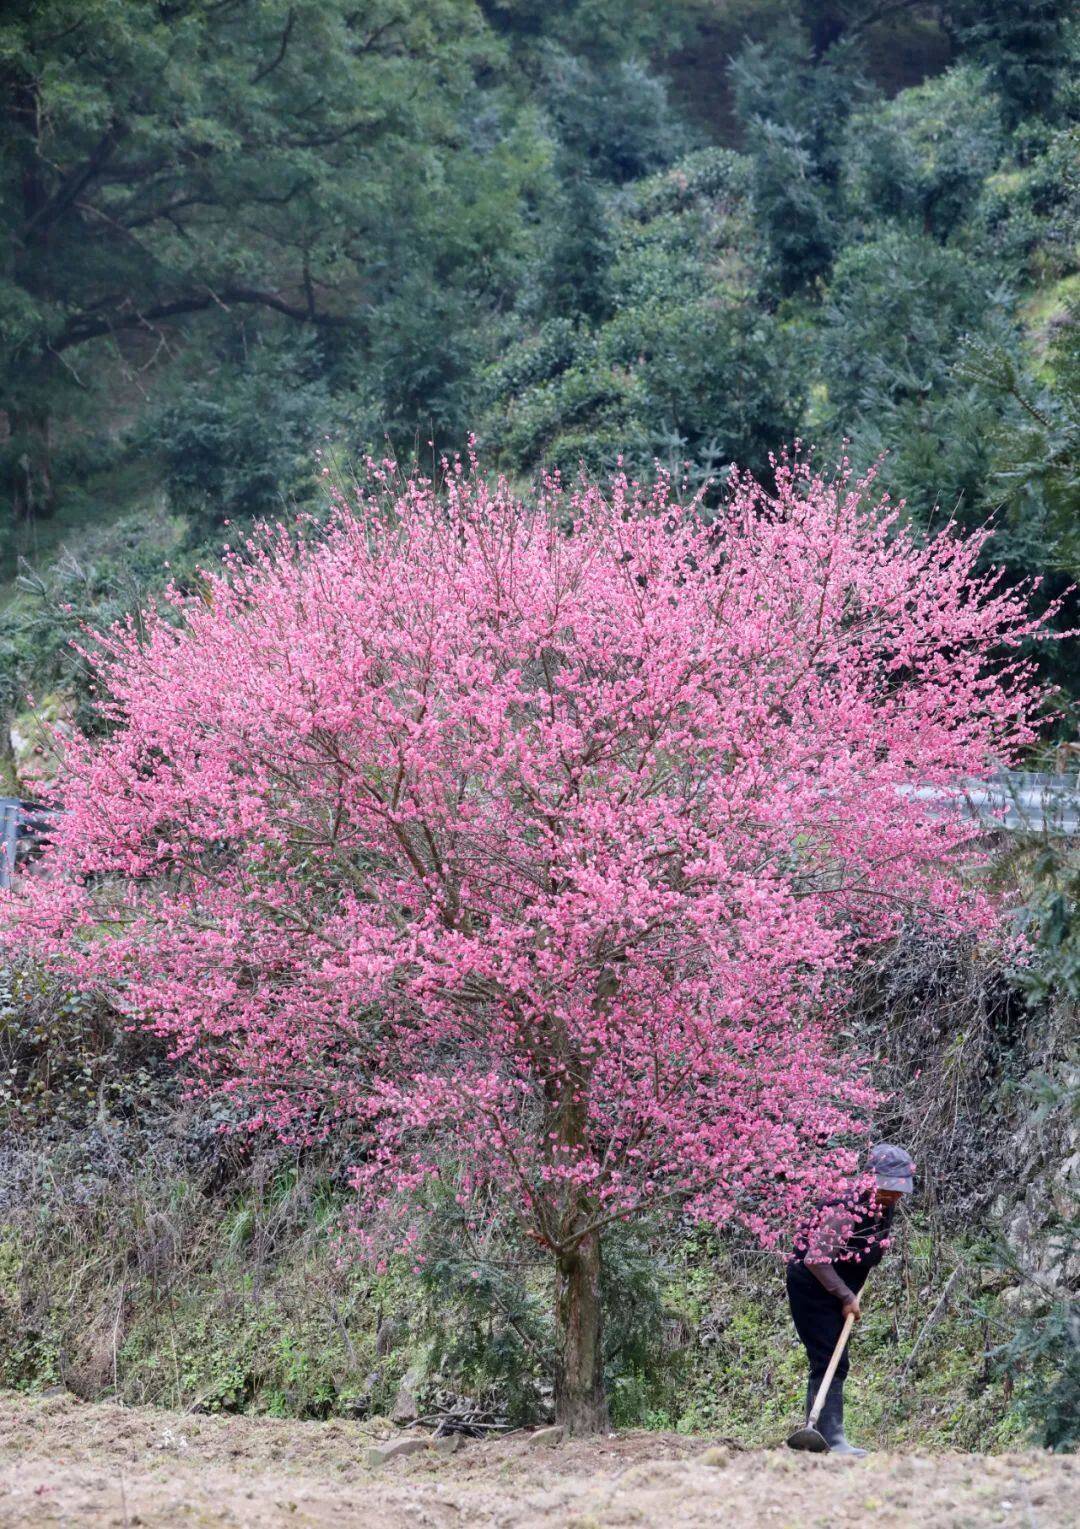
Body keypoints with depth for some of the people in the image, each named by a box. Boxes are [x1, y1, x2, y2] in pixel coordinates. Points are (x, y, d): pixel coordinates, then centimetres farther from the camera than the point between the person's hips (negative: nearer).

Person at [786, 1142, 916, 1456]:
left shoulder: (886, 1208, 0)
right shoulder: (849, 1206, -27)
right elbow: (817, 1259, -29)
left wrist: (852, 1295, 10)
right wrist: (847, 1297, -21)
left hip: (836, 1289, 9)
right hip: (811, 1286, -9)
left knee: (830, 1365, 10)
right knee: (831, 1362, -13)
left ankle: (820, 1438, 15)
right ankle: (832, 1440, -15)